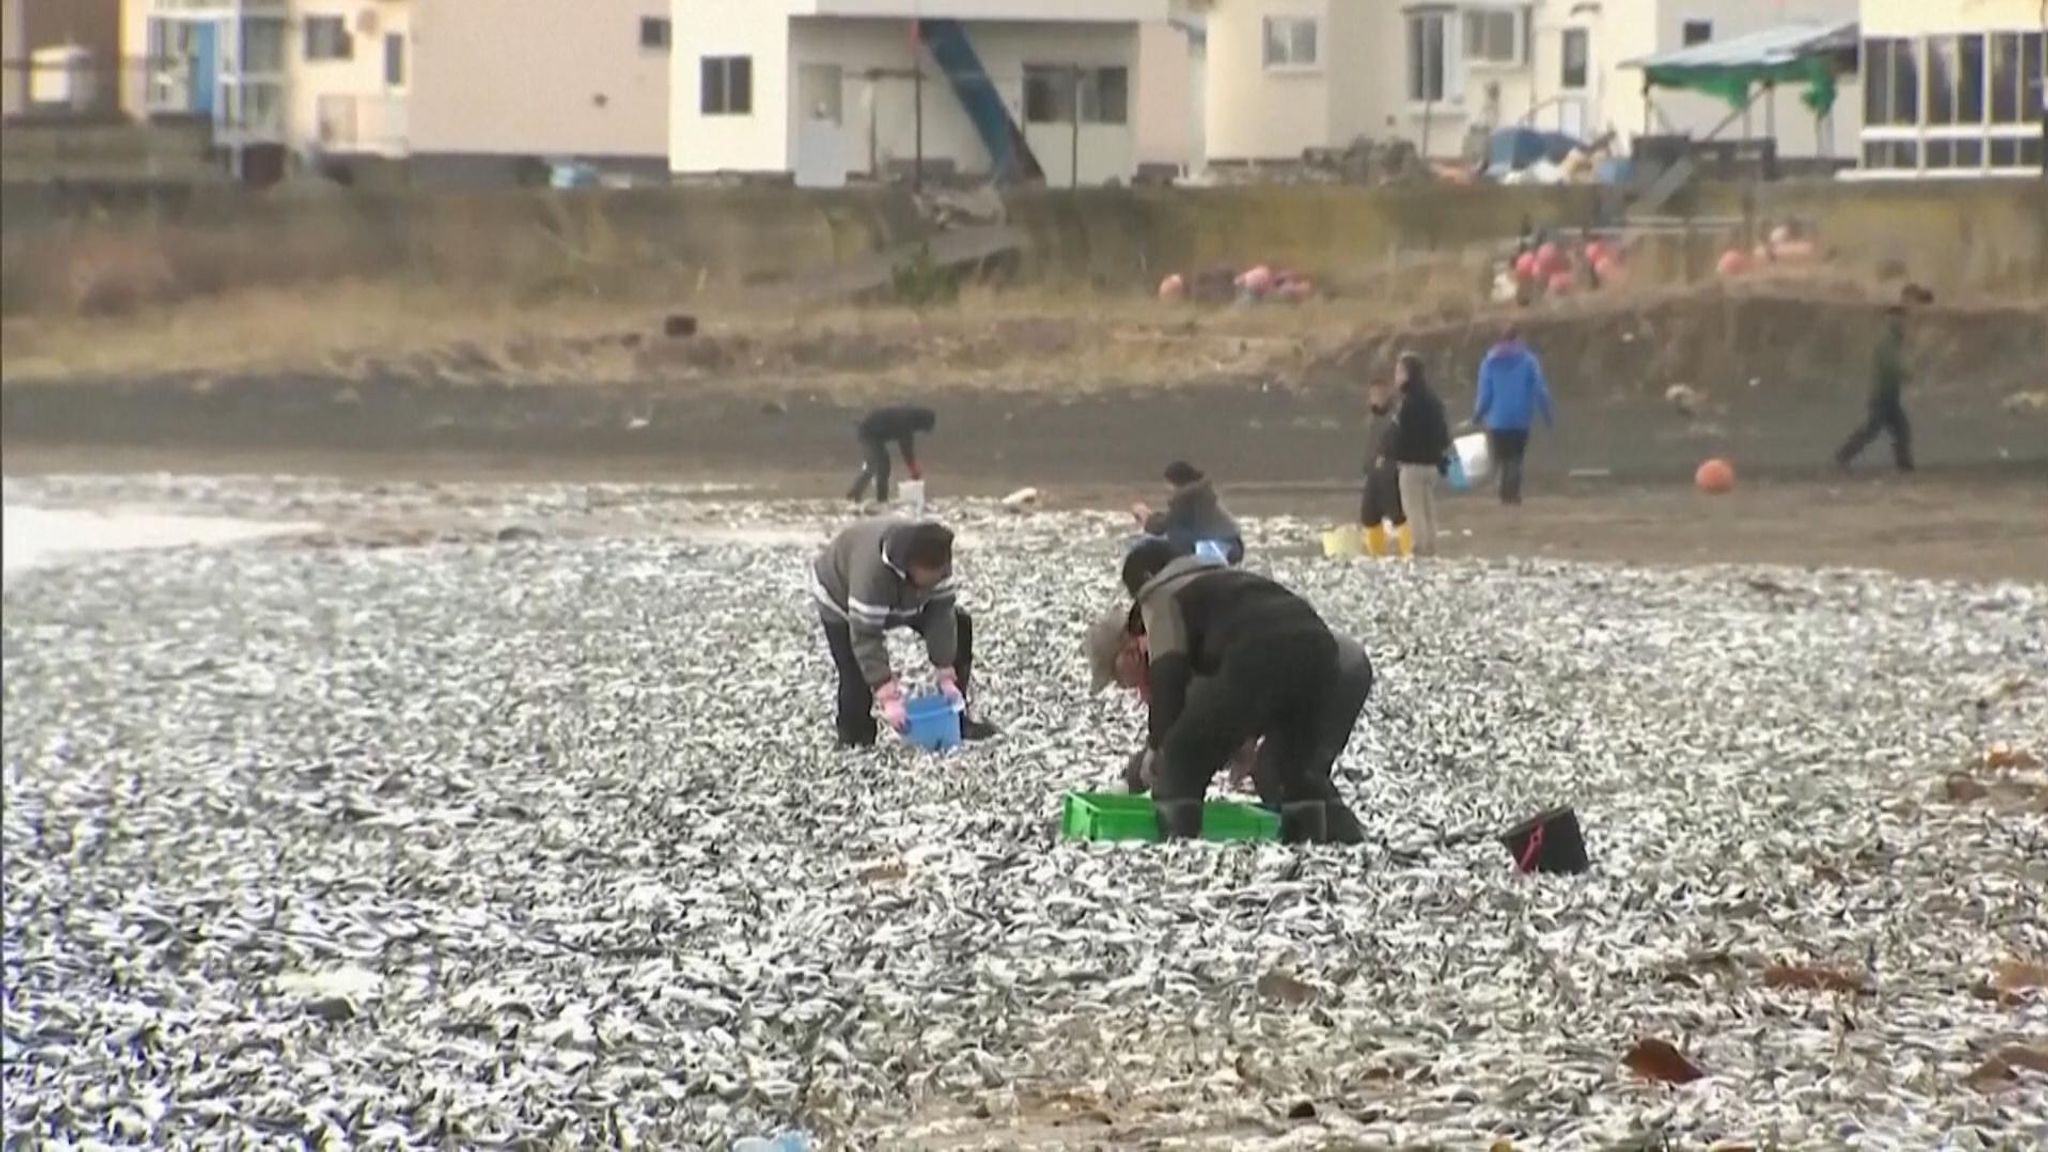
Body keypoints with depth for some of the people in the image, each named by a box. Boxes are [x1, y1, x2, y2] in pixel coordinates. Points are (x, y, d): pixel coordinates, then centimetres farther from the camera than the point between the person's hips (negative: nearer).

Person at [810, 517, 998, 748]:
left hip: (902, 599, 6)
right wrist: (888, 697, -44)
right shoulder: (872, 571, -46)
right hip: (841, 594, -6)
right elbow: (866, 639, -42)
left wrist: (946, 676, -26)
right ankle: (854, 739, 0)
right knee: (856, 673, -23)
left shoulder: (934, 561, -30)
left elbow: (941, 614, -24)